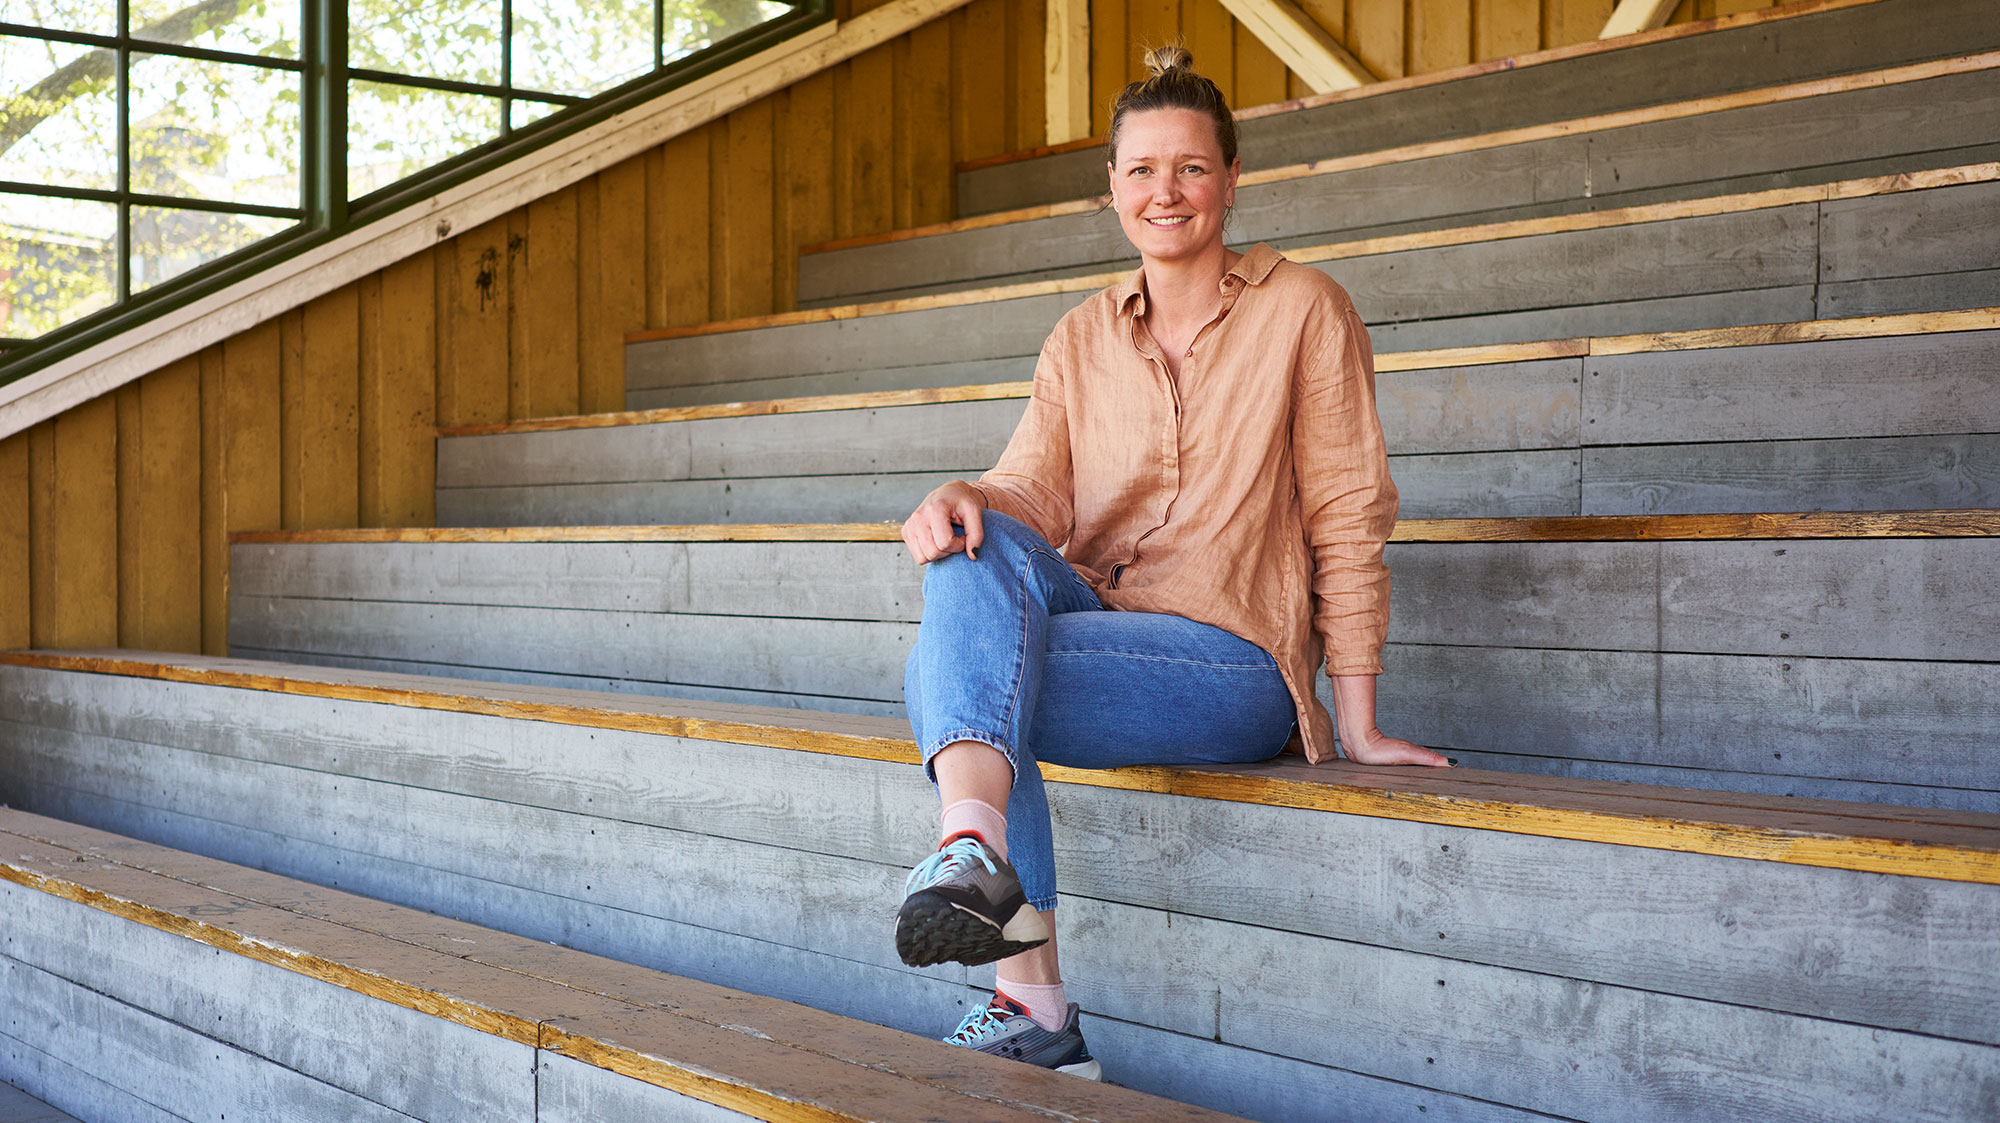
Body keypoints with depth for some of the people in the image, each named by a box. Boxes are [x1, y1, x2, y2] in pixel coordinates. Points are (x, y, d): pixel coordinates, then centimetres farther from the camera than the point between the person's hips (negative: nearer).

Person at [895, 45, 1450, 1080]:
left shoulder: (1303, 311, 1)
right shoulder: (1081, 340, 14)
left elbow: (1347, 519, -2)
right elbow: (1036, 491, 2)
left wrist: (1359, 726, -5)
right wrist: (966, 502, -24)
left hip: (1233, 665, -5)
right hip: (1088, 625, 5)